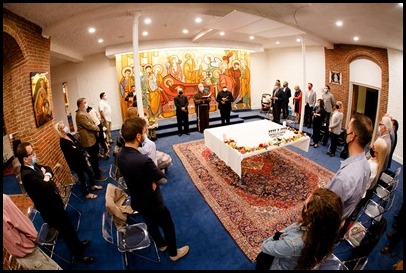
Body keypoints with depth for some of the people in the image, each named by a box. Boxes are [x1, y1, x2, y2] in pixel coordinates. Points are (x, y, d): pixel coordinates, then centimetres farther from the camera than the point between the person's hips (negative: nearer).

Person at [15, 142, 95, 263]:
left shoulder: (32, 165, -4)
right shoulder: (27, 175, -32)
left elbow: (47, 168, 10)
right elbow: (49, 186, -38)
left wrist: (46, 174, -12)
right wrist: (47, 177, -18)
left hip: (54, 204, 9)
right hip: (50, 210, -9)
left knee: (68, 227, 28)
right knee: (67, 231, 10)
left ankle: (78, 244, 51)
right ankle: (78, 255, 31)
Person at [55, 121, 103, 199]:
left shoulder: (69, 135, 1)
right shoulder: (63, 142, -24)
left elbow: (79, 144, 7)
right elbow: (73, 153, -28)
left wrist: (84, 155, 2)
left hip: (81, 159, 8)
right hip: (75, 163, -8)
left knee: (90, 172, 21)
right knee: (82, 178, 7)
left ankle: (93, 185, 45)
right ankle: (86, 194, 26)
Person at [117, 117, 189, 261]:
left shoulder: (120, 155, -13)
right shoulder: (143, 160, -40)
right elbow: (163, 179, -24)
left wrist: (151, 180, -15)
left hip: (137, 201, 8)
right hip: (153, 202, -7)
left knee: (151, 224, 31)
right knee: (168, 226, 20)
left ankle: (161, 244, 57)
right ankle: (174, 253, 44)